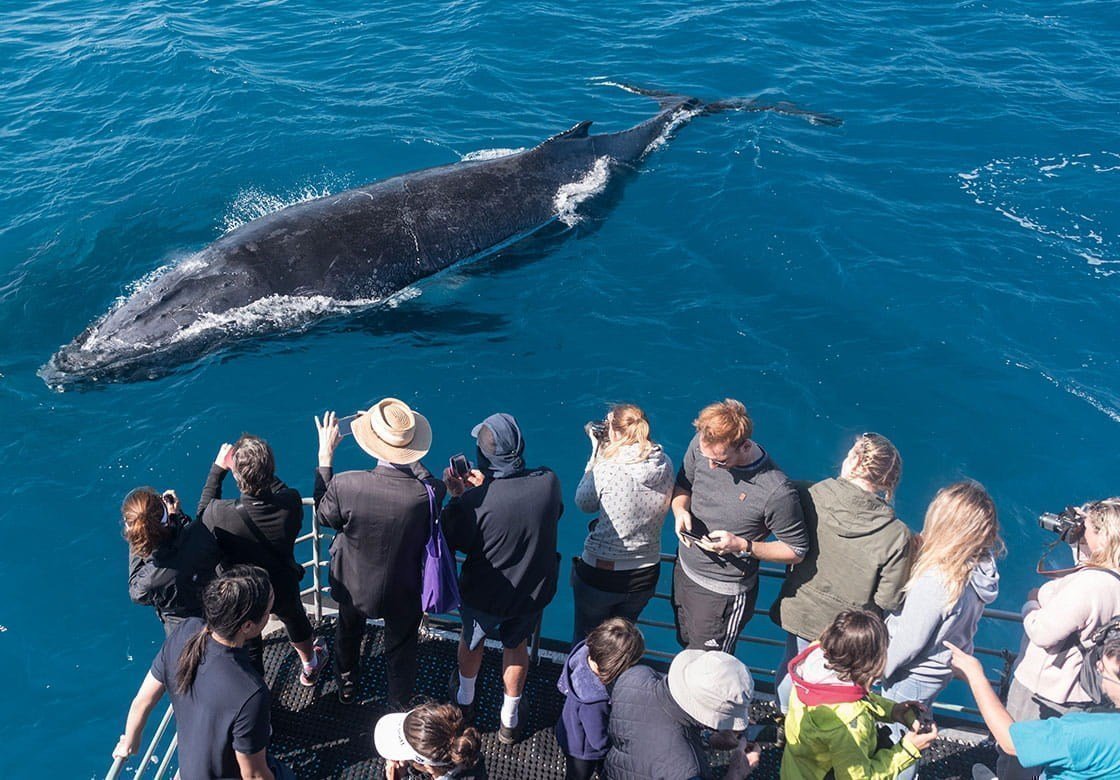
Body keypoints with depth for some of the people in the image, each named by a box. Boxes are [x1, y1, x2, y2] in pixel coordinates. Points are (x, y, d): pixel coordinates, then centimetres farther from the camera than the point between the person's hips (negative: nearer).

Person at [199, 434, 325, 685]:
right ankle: (310, 667, 61)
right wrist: (262, 470, -3)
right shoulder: (291, 504, -34)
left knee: (249, 648, 27)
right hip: (284, 589, 2)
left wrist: (218, 468, -3)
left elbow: (204, 509, -10)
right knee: (295, 621, 34)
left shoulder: (222, 516, -38)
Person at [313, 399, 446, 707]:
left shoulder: (345, 486, -35)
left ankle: (346, 686, 61)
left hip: (353, 586, 1)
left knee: (348, 632, 34)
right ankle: (400, 711, 49)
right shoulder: (430, 492, -34)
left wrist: (325, 457, -7)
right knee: (401, 650, 27)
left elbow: (324, 515, -12)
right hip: (403, 592, -1)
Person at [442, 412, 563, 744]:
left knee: (472, 640, 29)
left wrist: (456, 497, -5)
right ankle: (510, 720, 47)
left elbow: (456, 542, -14)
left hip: (484, 595, -2)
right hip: (534, 592, 2)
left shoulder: (474, 500, -33)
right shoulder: (549, 482, -23)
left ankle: (464, 699, 57)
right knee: (517, 645, 29)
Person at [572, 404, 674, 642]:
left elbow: (584, 503, -8)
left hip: (600, 575, -5)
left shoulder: (608, 469, -25)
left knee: (585, 639, 21)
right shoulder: (665, 465, -11)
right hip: (646, 576, 5)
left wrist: (597, 453, -5)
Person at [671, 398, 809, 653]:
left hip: (723, 594, -6)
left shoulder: (777, 492, -30)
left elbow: (797, 551, -16)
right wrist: (680, 509, -16)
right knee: (686, 645, 26)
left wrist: (744, 545, -28)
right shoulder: (701, 444, -14)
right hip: (684, 571, 6)